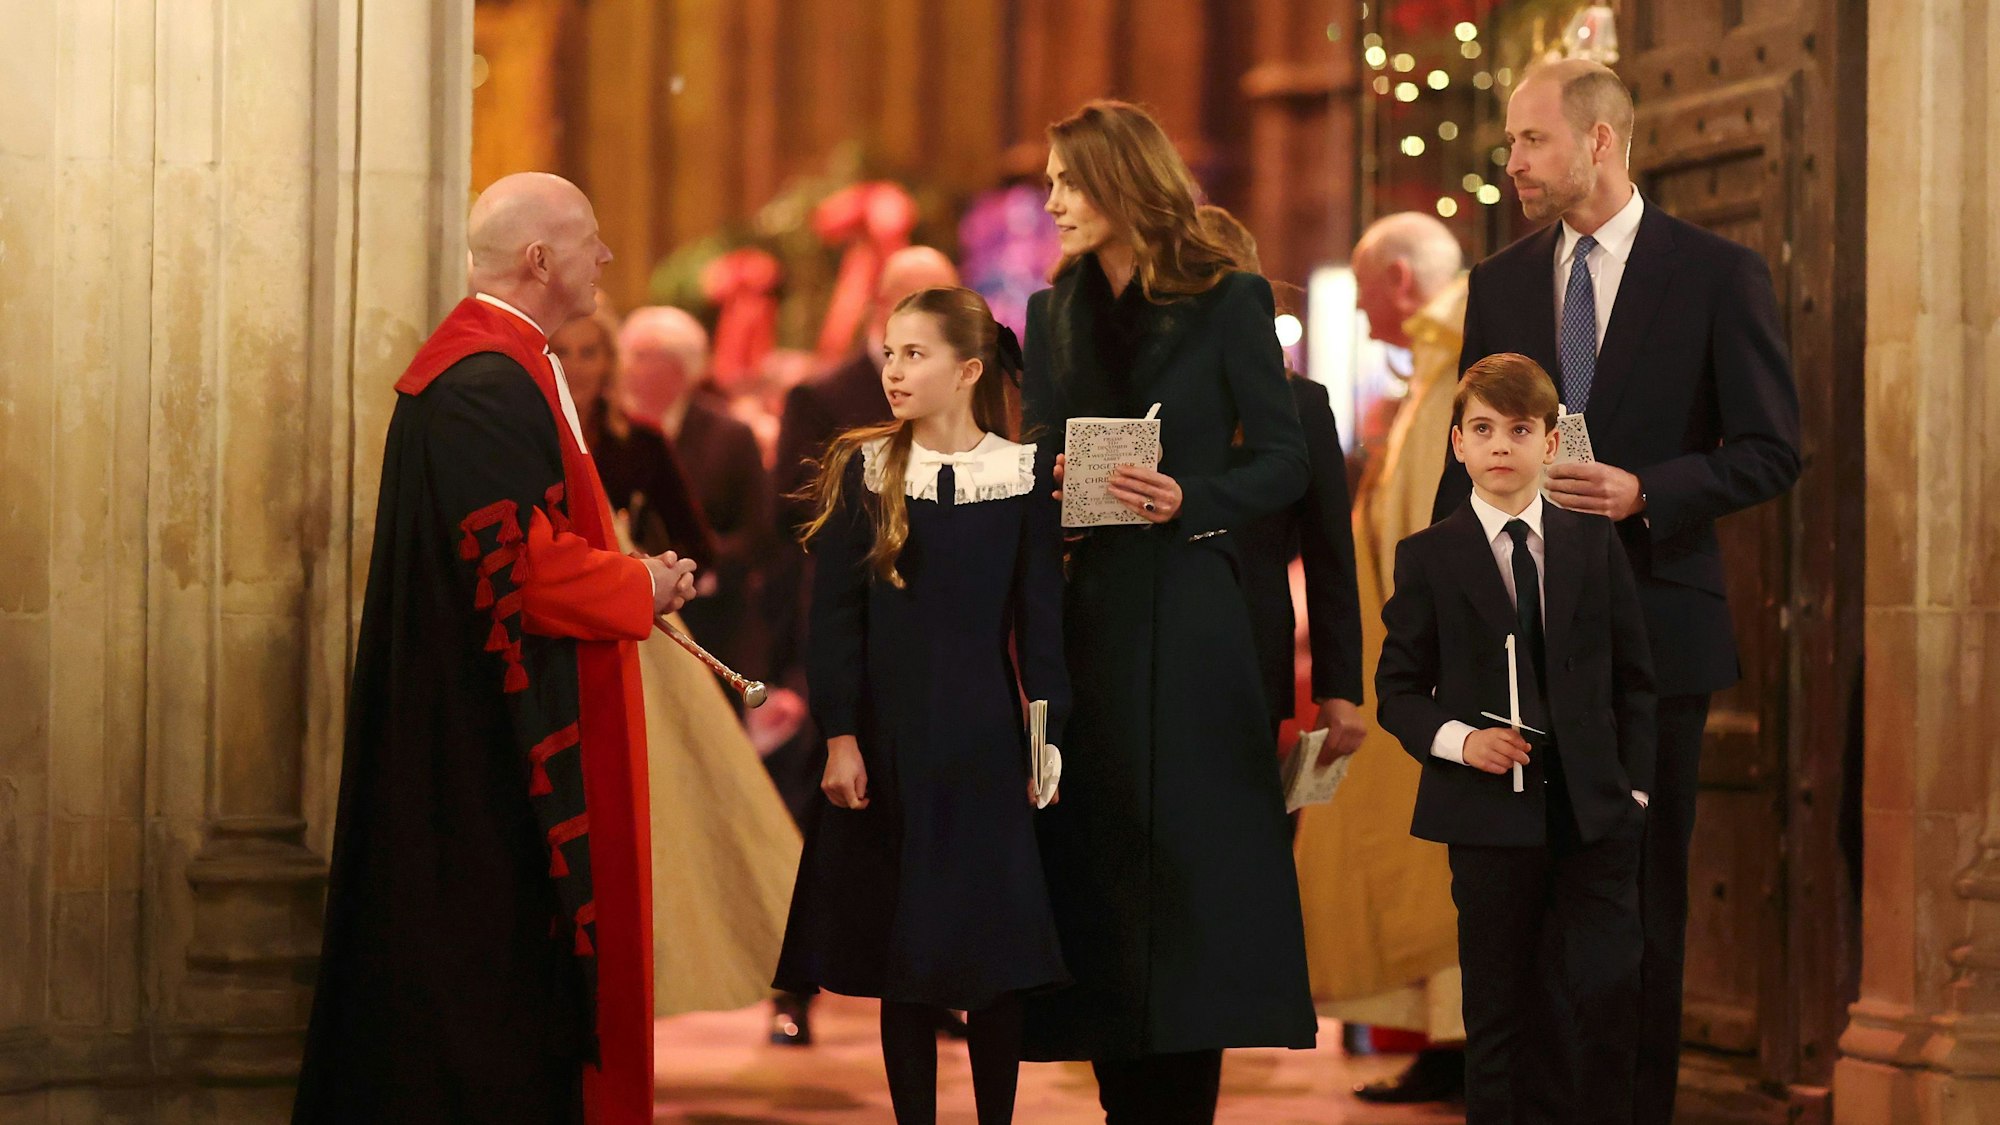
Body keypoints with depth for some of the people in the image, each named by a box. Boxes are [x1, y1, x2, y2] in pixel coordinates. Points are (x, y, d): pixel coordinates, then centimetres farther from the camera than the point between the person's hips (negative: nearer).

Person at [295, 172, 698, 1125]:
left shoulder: (508, 367, 16)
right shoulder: (483, 384, -19)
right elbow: (520, 562, -25)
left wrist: (631, 575, 7)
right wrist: (640, 587, -10)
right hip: (497, 726, -11)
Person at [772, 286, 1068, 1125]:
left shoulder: (1022, 476, 1)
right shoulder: (861, 471, 1)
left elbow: (1040, 621, 2)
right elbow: (834, 614, -1)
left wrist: (1049, 738, -2)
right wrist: (840, 736, -7)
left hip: (984, 733, 0)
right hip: (887, 735, 0)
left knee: (996, 946, 1)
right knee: (901, 950, 3)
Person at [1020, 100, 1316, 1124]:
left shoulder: (1228, 302, -1)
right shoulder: (1054, 314, 13)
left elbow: (1281, 461, -3)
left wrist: (1189, 499, -18)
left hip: (1186, 613, -4)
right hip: (1083, 614, 4)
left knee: (1193, 853, -4)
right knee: (1097, 857, 3)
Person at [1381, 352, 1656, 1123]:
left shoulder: (1595, 545, 8)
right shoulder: (1428, 558, 3)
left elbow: (1633, 678, 10)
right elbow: (1397, 687, 4)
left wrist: (1633, 786, 2)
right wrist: (1455, 739, -14)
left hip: (1594, 815, 1)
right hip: (1491, 819, -1)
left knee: (1611, 993, -9)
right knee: (1497, 1013, 4)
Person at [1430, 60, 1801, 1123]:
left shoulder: (1718, 274, -2)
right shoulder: (1498, 284, 10)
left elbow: (1770, 450, -3)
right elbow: (1471, 457, 14)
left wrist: (1645, 492, -17)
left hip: (1652, 623, -3)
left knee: (1642, 891, 4)